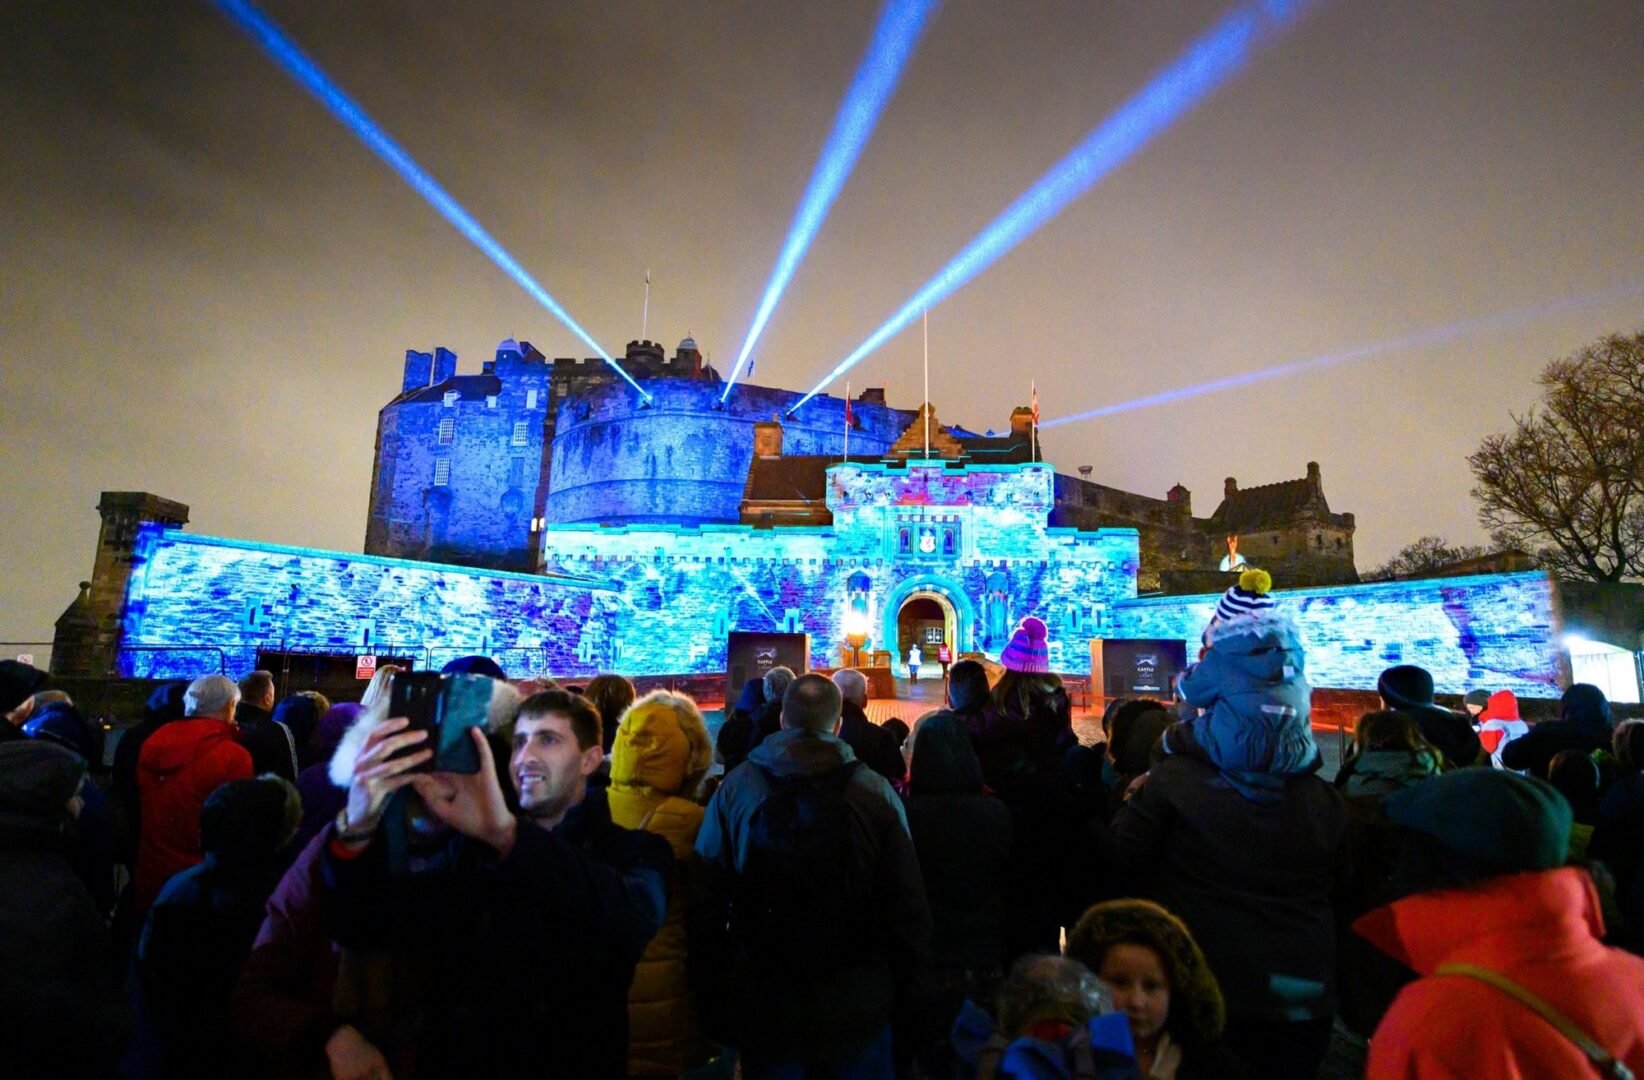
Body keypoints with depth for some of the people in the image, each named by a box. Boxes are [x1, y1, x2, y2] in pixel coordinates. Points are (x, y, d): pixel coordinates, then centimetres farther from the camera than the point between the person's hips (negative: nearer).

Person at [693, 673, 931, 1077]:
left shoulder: (735, 788, -9)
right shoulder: (876, 793, -11)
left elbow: (707, 902, -6)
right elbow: (909, 907, -7)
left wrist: (712, 998, 4)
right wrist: (904, 989, 7)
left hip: (765, 1006, 1)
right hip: (859, 1007, 0)